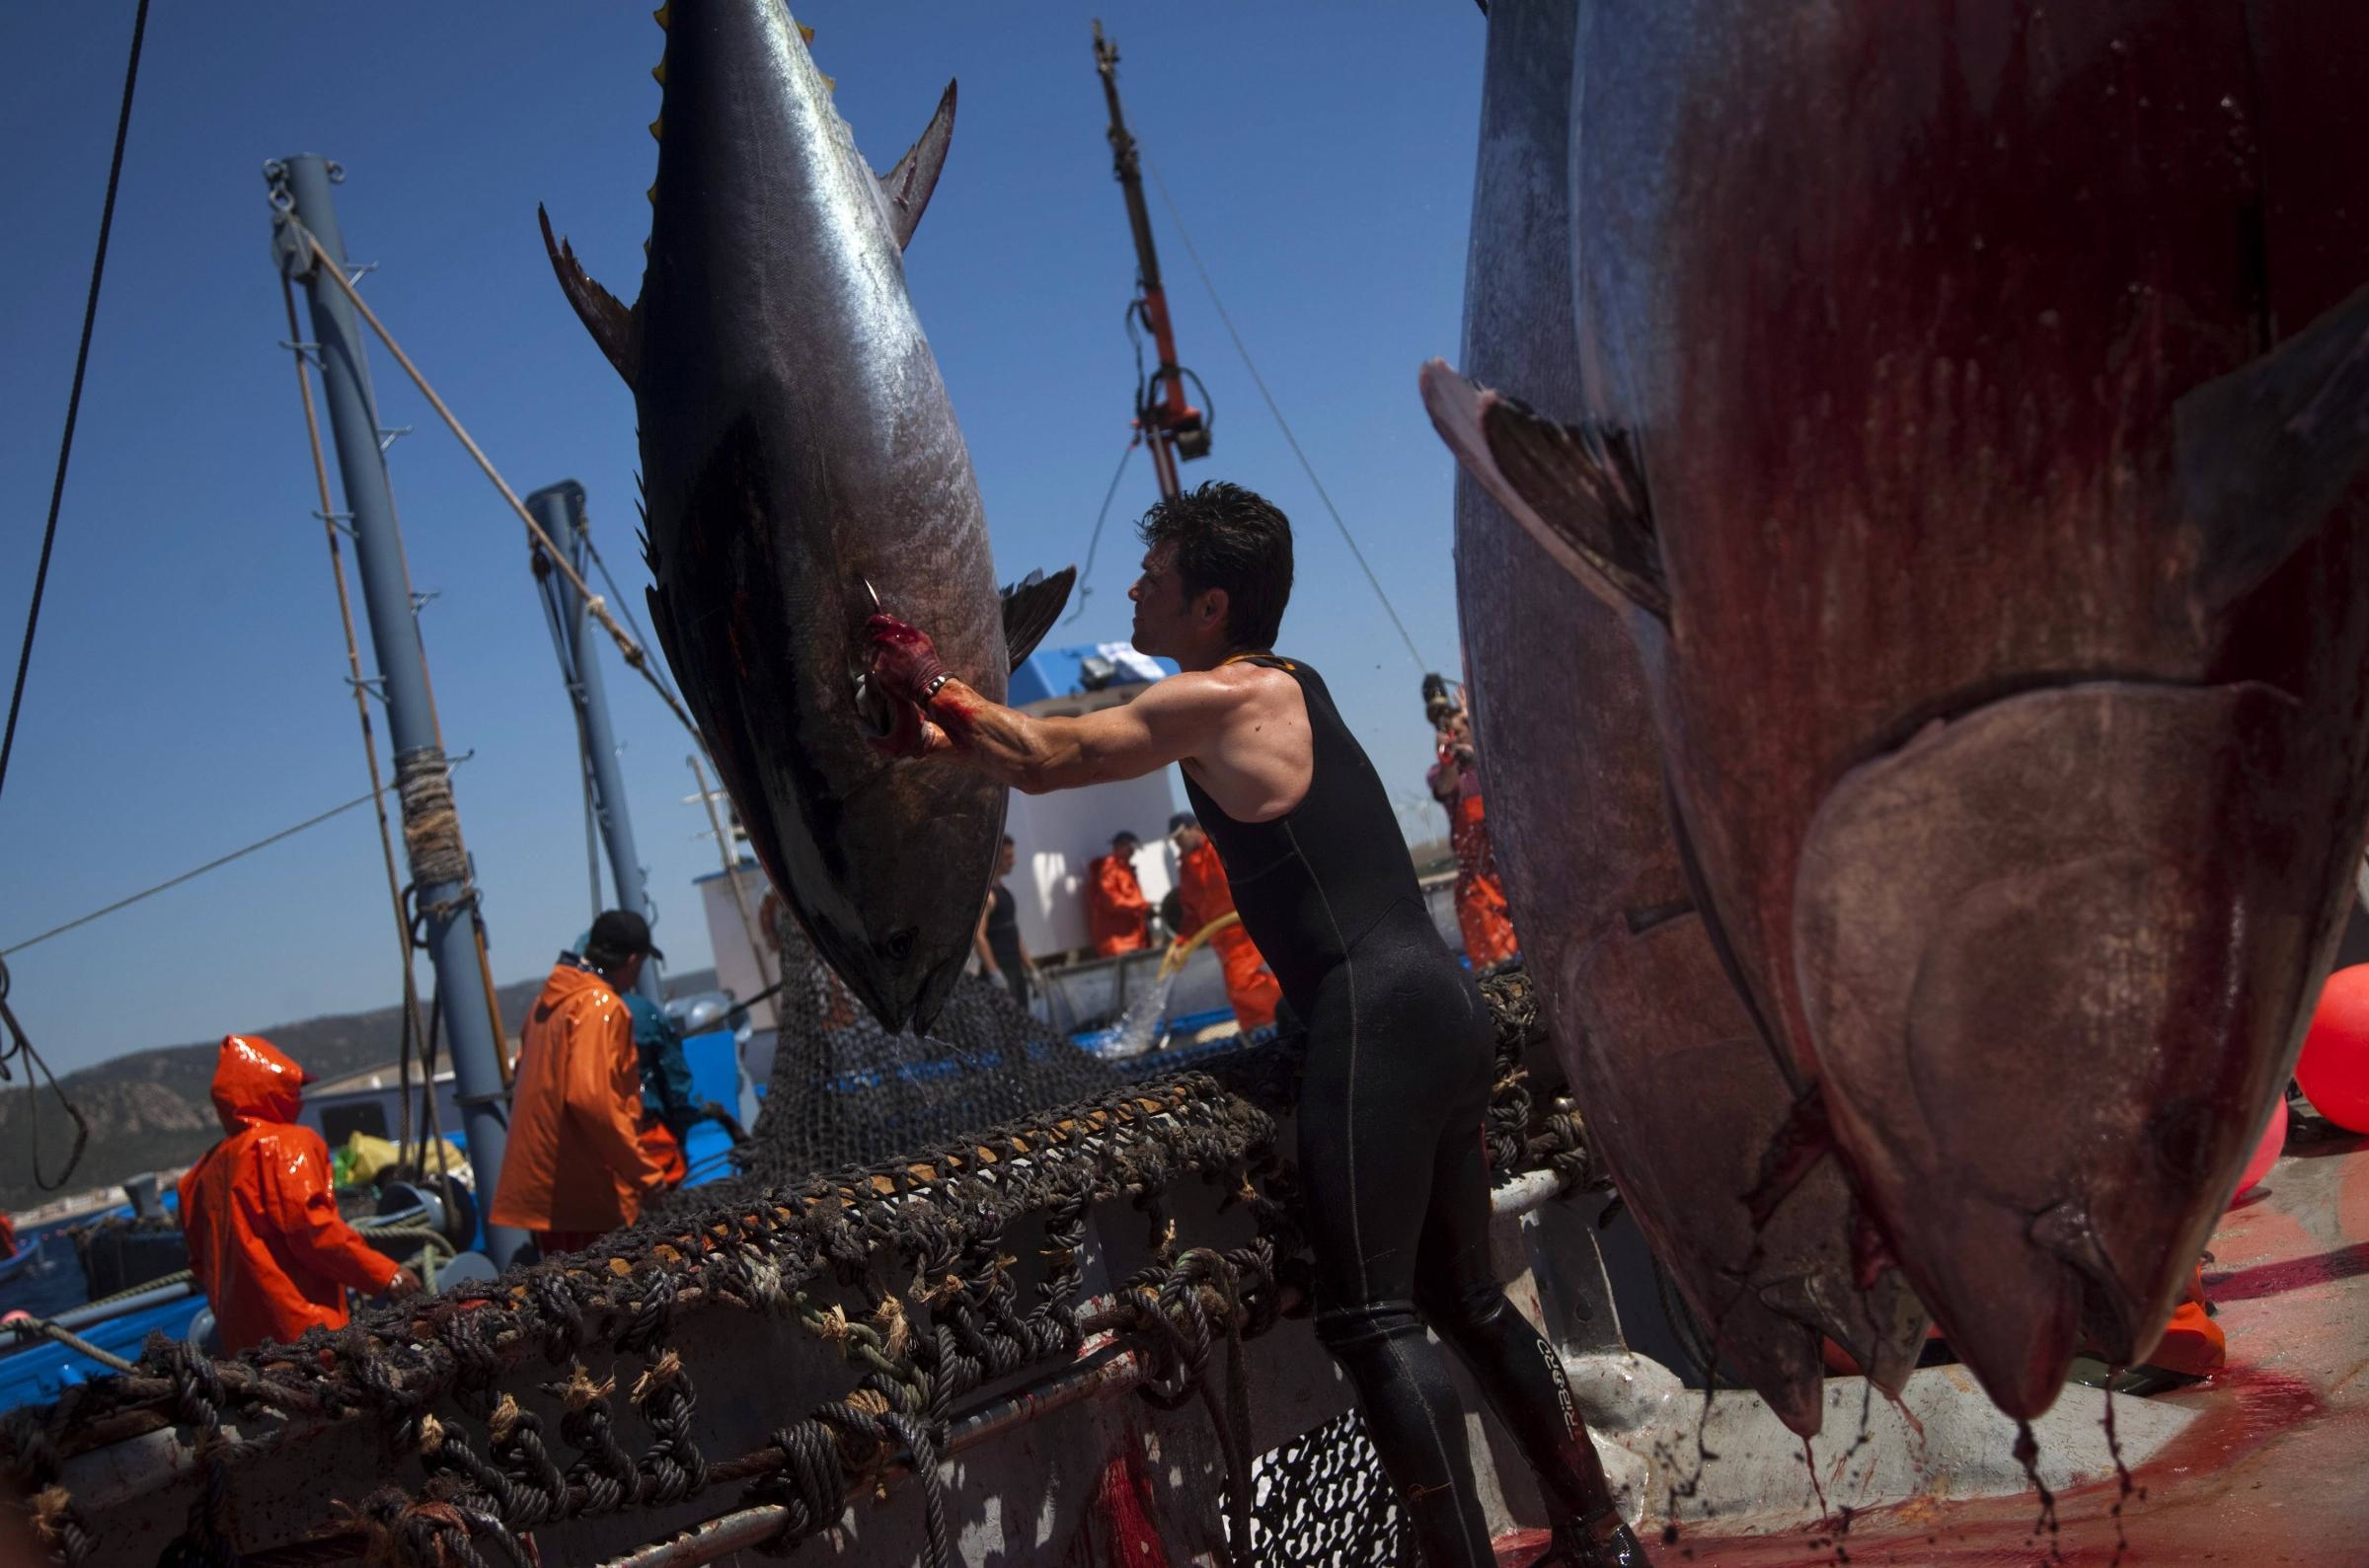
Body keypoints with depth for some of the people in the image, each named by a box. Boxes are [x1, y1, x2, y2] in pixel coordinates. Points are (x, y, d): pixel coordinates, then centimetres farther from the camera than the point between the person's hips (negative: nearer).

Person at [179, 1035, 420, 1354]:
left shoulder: (206, 1169, 18)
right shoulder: (286, 1144, -3)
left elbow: (201, 1264, 20)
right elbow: (310, 1228, -15)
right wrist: (386, 1274, -13)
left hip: (242, 1337, 8)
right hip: (303, 1327, -8)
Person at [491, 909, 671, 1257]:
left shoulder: (550, 1000, 15)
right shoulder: (601, 1006, -13)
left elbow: (523, 1083, 24)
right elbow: (591, 1098, -23)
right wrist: (646, 1172, -19)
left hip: (539, 1186, 9)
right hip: (584, 1191, -9)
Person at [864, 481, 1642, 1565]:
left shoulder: (1223, 700, -7)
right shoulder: (1277, 690, 21)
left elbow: (1044, 759, -2)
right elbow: (1063, 754, 24)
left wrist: (930, 679, 11)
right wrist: (944, 742, 19)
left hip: (1373, 1014, -10)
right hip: (1436, 1002, 10)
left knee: (1371, 1320, -9)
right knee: (1464, 1301, 18)